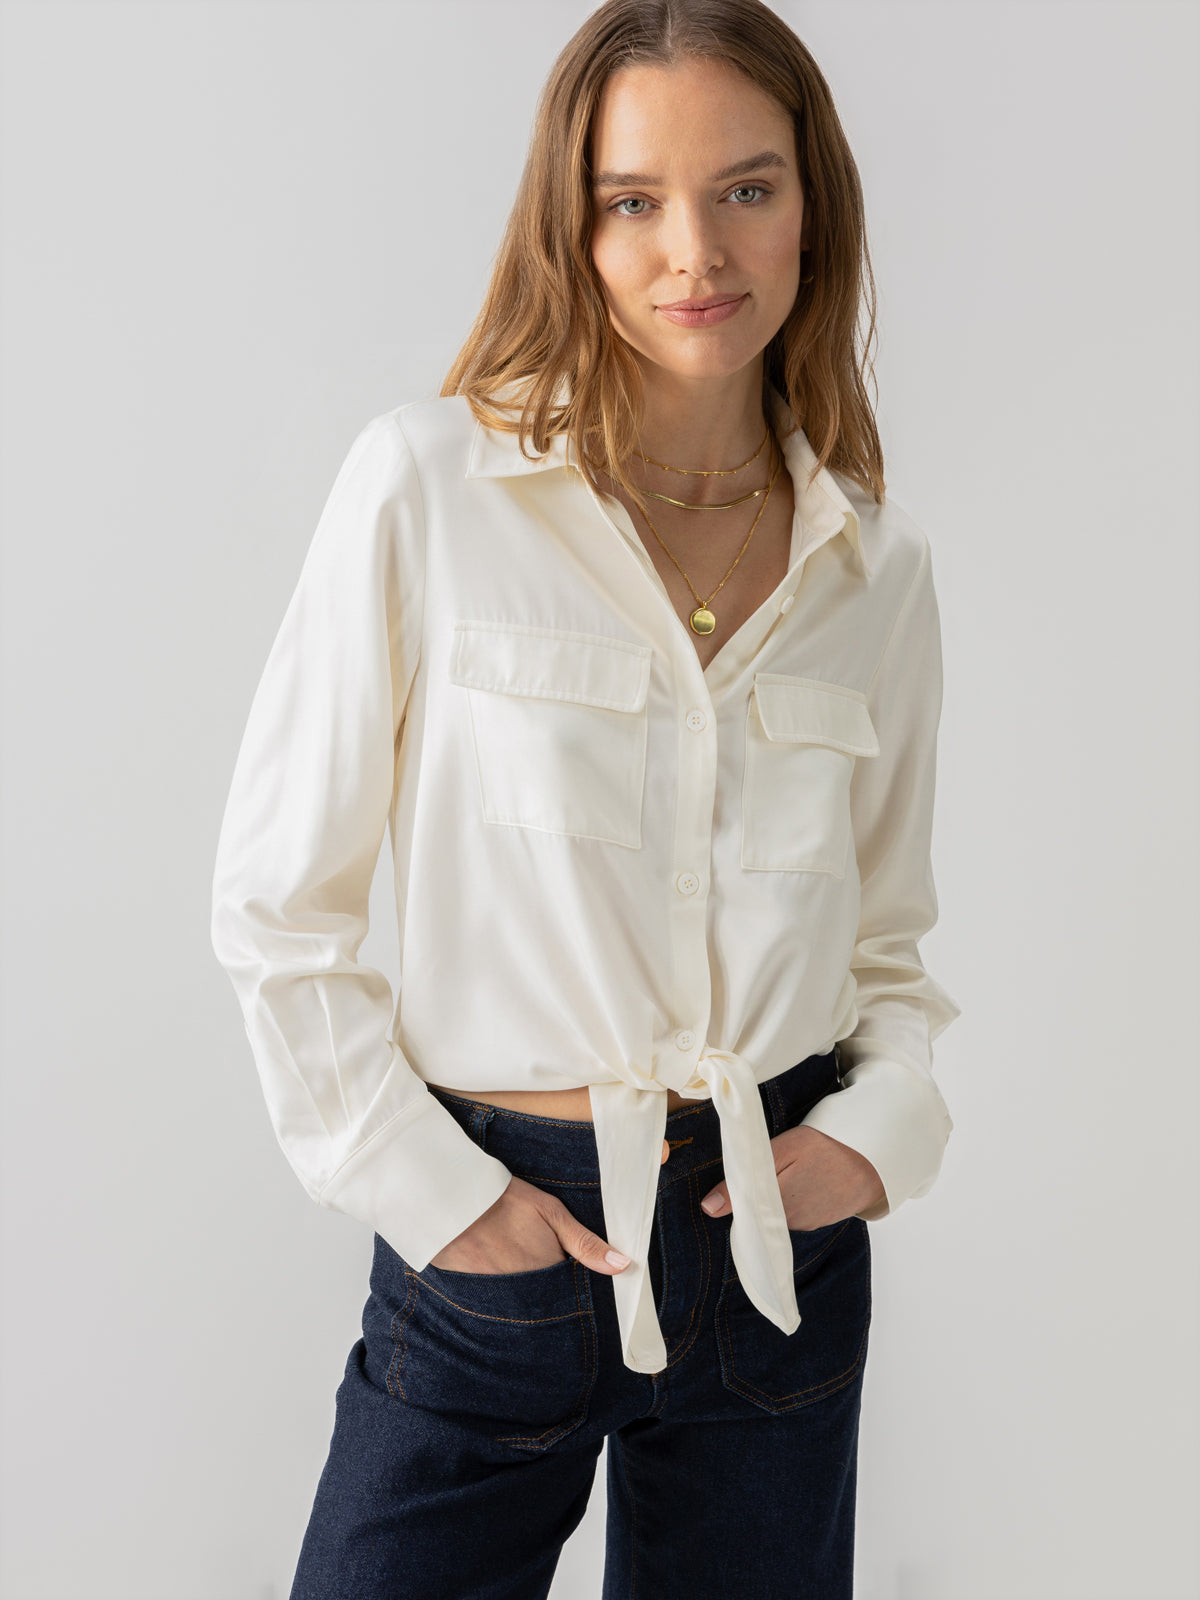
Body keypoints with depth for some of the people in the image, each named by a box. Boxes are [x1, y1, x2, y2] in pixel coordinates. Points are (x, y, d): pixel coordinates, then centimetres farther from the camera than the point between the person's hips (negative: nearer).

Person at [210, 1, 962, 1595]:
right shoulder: (428, 482, -10)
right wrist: (425, 1186, -9)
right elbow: (275, 901, -6)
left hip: (778, 1230, 3)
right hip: (497, 1229, -3)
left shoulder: (879, 565, 2)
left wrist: (883, 1122, -4)